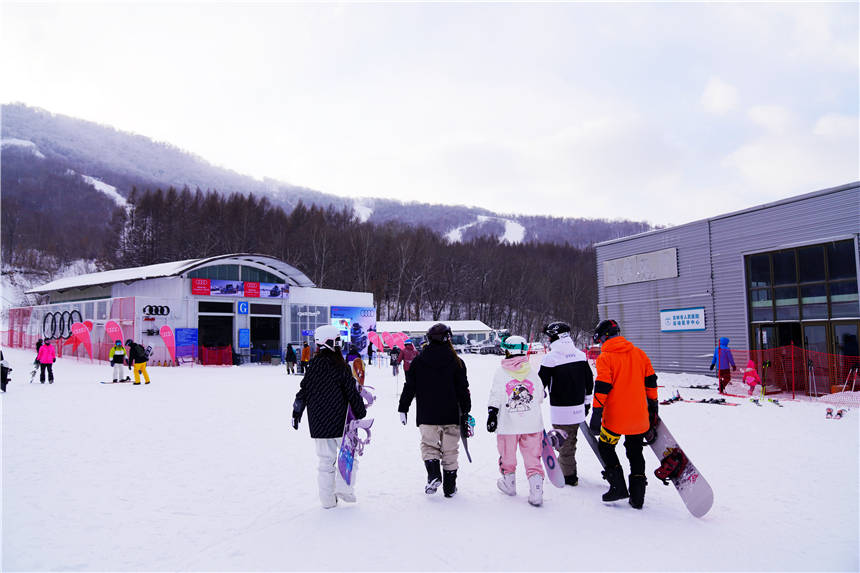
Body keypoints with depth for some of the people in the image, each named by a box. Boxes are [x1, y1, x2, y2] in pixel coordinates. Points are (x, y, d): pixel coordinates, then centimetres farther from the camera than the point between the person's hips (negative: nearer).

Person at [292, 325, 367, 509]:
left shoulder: (313, 365, -1)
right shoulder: (341, 367, -10)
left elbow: (304, 390, 3)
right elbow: (352, 393, -6)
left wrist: (296, 411, 15)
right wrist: (361, 413, 6)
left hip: (318, 423, 4)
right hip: (340, 420, -3)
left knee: (326, 460, 12)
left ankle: (328, 499, 13)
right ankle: (344, 488, 2)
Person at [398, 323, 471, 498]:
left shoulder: (419, 360, 0)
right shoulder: (456, 361, -4)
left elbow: (409, 387, 2)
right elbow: (463, 389, -2)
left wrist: (403, 408, 10)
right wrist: (466, 411, 7)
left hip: (426, 415, 0)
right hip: (451, 415, 0)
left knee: (429, 445, 8)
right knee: (450, 450, 9)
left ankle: (433, 474, -16)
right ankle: (450, 486, 16)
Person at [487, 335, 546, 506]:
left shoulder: (501, 372, -6)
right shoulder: (532, 373, 3)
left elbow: (495, 397, -9)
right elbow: (540, 397, 11)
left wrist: (491, 415, -3)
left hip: (509, 426, -2)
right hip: (532, 425, 2)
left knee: (507, 455, 17)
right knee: (533, 457, 5)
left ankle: (509, 484, 33)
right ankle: (536, 491, -1)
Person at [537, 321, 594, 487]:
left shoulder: (551, 357, -15)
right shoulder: (580, 354, 4)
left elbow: (540, 383, -11)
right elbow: (589, 381, 12)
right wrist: (587, 402, 23)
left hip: (560, 409, -6)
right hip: (578, 408, 6)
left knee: (564, 442, 6)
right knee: (570, 438, 21)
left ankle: (569, 476, 14)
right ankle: (562, 466, 35)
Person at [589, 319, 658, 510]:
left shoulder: (605, 357, -9)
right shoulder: (639, 353, 7)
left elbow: (602, 388, -15)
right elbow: (650, 382, 12)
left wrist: (596, 414, -12)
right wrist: (653, 408, 20)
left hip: (615, 417, -5)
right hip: (640, 416, 5)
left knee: (606, 448, 14)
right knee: (635, 453, 17)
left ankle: (618, 487, 7)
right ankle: (637, 496, 16)